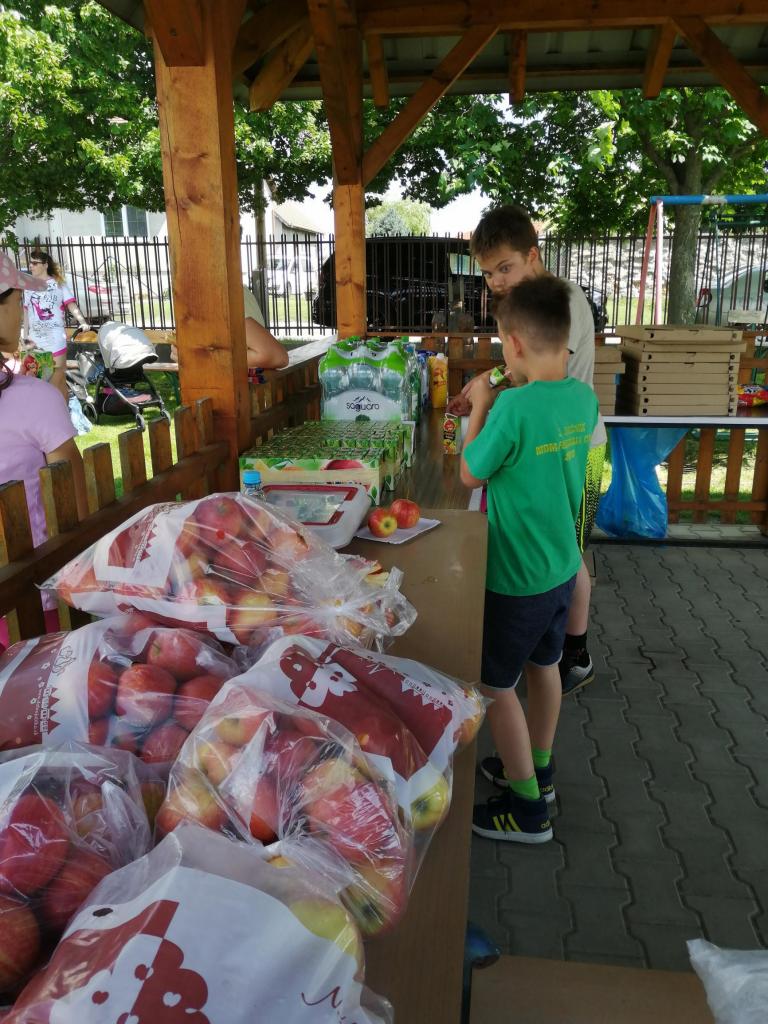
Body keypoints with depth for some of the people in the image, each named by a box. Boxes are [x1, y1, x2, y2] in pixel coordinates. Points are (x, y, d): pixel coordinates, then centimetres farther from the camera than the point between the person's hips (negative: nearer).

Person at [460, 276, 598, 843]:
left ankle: (527, 809, 23)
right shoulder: (584, 397, -3)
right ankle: (538, 768, 44)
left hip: (516, 577, -8)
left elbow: (471, 474, -13)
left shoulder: (513, 407, -27)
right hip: (562, 566, 8)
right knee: (543, 665, 24)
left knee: (496, 685, 9)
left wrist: (480, 405, -3)